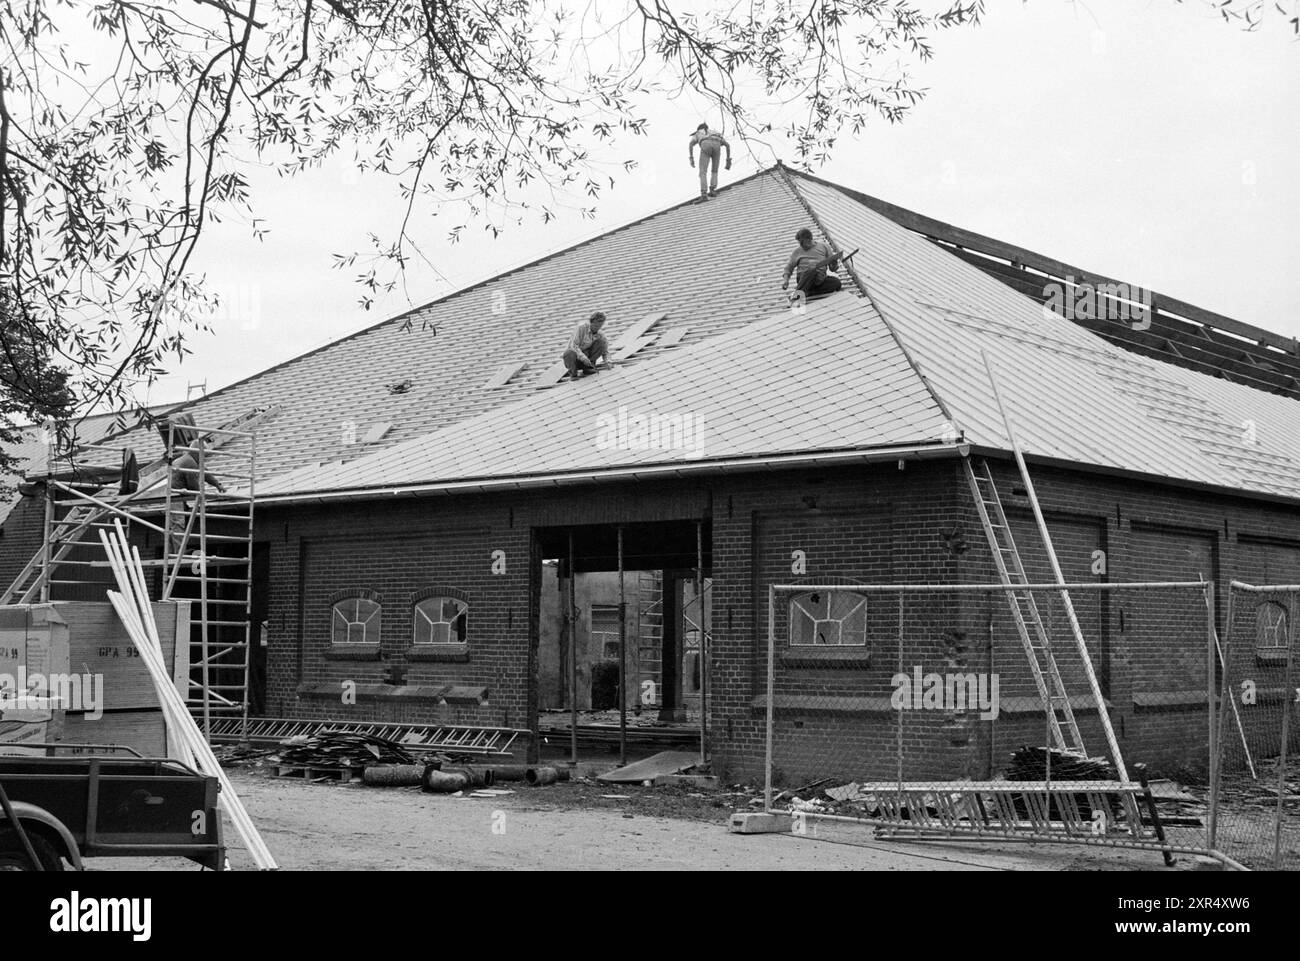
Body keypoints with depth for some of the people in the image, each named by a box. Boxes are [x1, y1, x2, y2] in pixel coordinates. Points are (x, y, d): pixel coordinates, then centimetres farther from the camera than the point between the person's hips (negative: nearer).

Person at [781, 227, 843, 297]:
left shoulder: (824, 247, 14)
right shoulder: (797, 251, 16)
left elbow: (833, 268, 14)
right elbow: (789, 267, 19)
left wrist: (834, 261, -9)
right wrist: (785, 279, 1)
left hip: (820, 278, 2)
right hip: (804, 278, -2)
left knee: (837, 282, -28)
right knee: (812, 270, -37)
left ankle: (807, 293, -34)